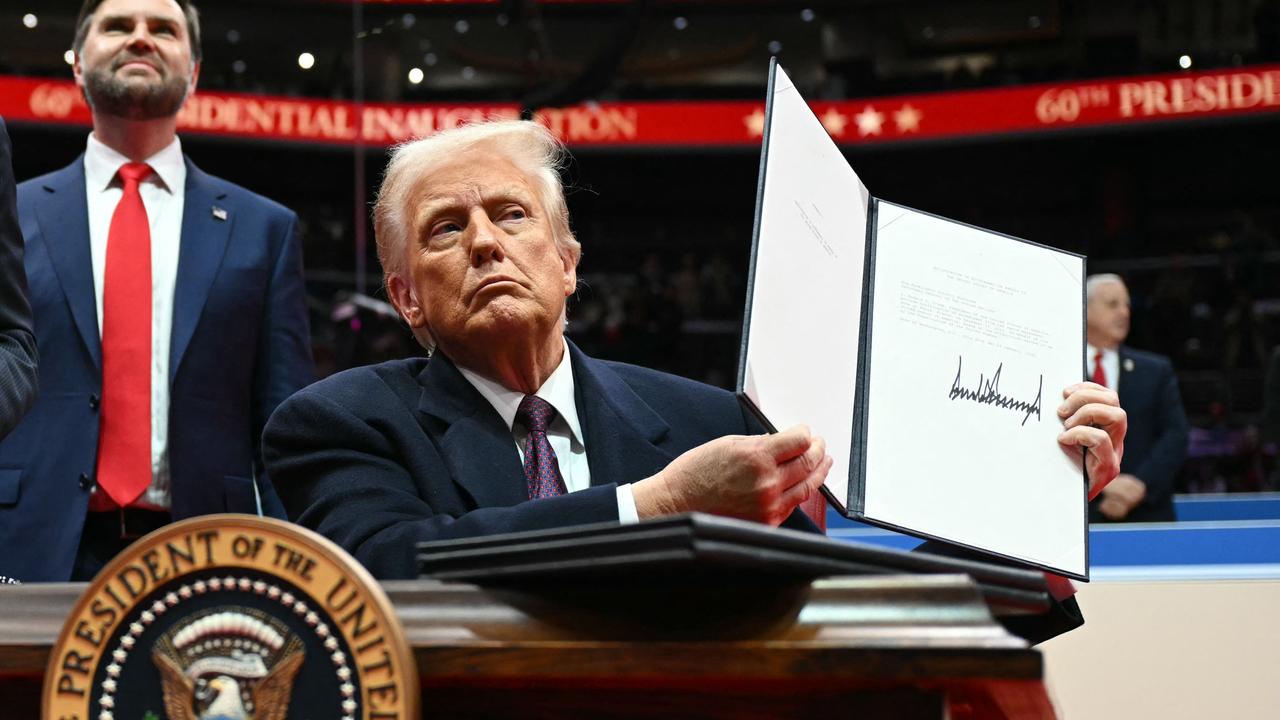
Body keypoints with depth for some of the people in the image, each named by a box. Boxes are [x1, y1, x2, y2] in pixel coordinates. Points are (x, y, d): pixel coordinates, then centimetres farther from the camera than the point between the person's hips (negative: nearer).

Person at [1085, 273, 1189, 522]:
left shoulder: (1156, 371, 13)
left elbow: (1175, 436, 5)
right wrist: (1103, 485, -15)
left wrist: (1141, 484, -10)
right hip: (1078, 517, -2)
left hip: (1147, 514, 2)